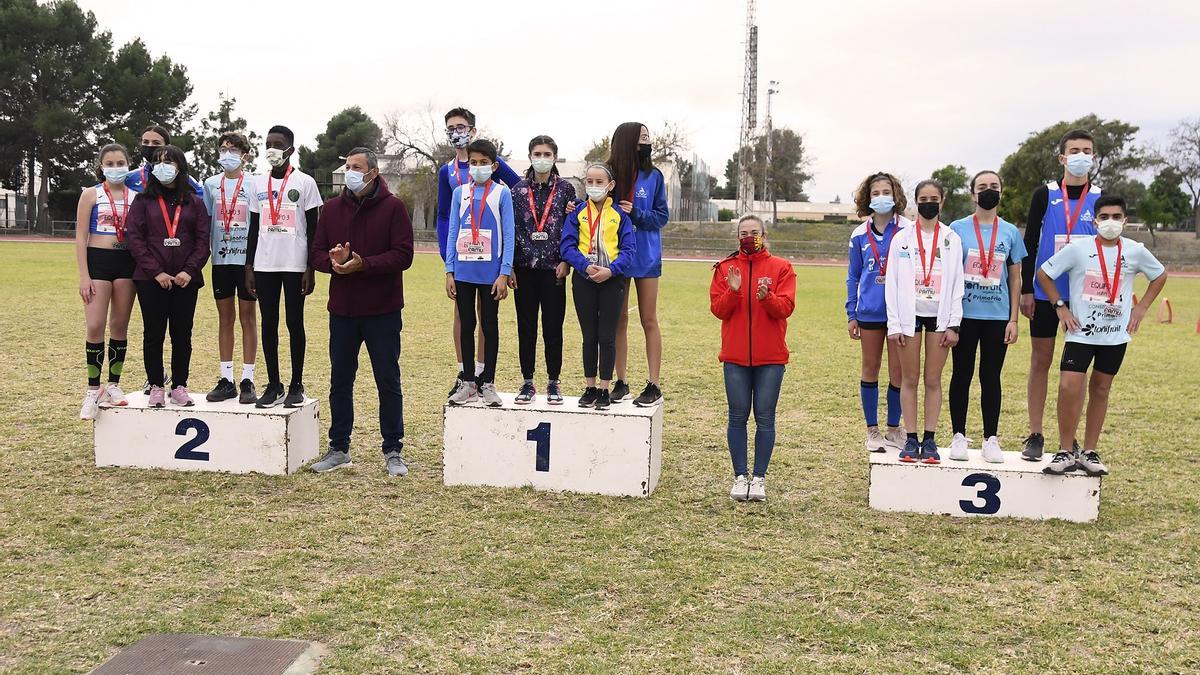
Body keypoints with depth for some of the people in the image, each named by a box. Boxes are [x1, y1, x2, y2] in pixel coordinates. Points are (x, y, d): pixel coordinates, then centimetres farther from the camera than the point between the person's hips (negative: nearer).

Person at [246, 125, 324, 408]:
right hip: (264, 265, 4)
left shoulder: (305, 183, -1)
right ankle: (273, 385, 12)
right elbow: (254, 227, 13)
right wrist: (249, 266, 8)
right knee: (268, 324, 5)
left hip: (295, 265, -4)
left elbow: (312, 229, -2)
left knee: (295, 324, 2)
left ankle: (296, 385, 9)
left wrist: (310, 269, -7)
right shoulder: (258, 183, 11)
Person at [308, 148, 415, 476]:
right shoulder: (332, 208, 8)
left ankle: (393, 451, 14)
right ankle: (339, 449, 23)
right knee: (340, 381, 11)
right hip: (342, 309, 4)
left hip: (382, 310, -4)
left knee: (388, 381, 4)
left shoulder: (392, 206, -5)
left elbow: (403, 254, -13)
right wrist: (333, 262, -15)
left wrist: (363, 264, -23)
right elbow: (317, 253, 8)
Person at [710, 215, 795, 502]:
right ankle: (740, 476, 12)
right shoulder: (725, 267, 7)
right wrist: (733, 291, -18)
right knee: (738, 416, 4)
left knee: (765, 417, 2)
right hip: (735, 356, 1)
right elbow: (717, 309, 0)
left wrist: (767, 297, -25)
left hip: (770, 357, -1)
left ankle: (759, 478, 10)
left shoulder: (781, 268, 4)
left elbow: (786, 307, -6)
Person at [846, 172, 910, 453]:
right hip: (870, 311, 2)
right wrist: (851, 315, 7)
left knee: (898, 371, 3)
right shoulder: (860, 235, 5)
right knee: (870, 369, 9)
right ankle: (872, 430, 21)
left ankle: (893, 429, 19)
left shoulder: (908, 230, -3)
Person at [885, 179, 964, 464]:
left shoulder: (951, 240, 6)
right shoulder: (902, 238, 4)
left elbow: (957, 284, 4)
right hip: (910, 315, 0)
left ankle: (930, 440, 9)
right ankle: (911, 440, 8)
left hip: (940, 316, 0)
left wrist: (953, 324, -3)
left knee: (933, 380, 3)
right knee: (909, 379, 2)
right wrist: (894, 324, -5)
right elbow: (892, 283, 1)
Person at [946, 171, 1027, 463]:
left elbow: (1014, 278, 9)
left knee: (991, 377, 7)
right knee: (962, 375, 5)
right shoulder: (957, 229, 2)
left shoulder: (1010, 232, 7)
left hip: (997, 317, 1)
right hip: (965, 315, -1)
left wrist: (1013, 319, 3)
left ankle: (991, 439, 14)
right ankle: (959, 437, 13)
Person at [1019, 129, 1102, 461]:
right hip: (1046, 293, -1)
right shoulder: (1045, 194, 1)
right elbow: (1030, 244, 1)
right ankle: (1035, 435, 10)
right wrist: (1026, 290, -4)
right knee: (1041, 361, 3)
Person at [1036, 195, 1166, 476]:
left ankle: (1089, 452, 19)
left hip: (1116, 335, 3)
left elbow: (1160, 275, 18)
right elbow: (1043, 274, 0)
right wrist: (1060, 307, -5)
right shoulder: (1078, 248, -7)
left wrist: (1142, 307, 8)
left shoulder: (1135, 251, 1)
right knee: (1069, 387, -15)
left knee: (1101, 390, 9)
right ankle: (1066, 452, -2)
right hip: (1080, 332, -3)